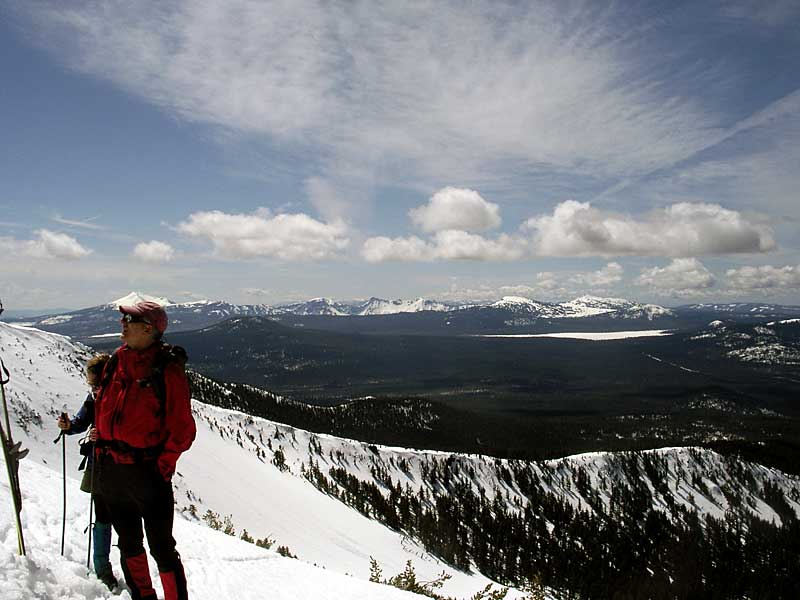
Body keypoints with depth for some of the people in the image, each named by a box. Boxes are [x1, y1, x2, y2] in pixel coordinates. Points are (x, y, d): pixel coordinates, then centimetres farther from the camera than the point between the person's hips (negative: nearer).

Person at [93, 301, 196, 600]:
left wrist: (163, 465, -15)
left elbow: (182, 428, -12)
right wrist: (101, 451, 9)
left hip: (148, 471, -7)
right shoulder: (116, 362, 5)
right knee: (129, 543, 22)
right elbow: (101, 408, 15)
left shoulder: (167, 369, -14)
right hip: (111, 471, 7)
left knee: (161, 546, 3)